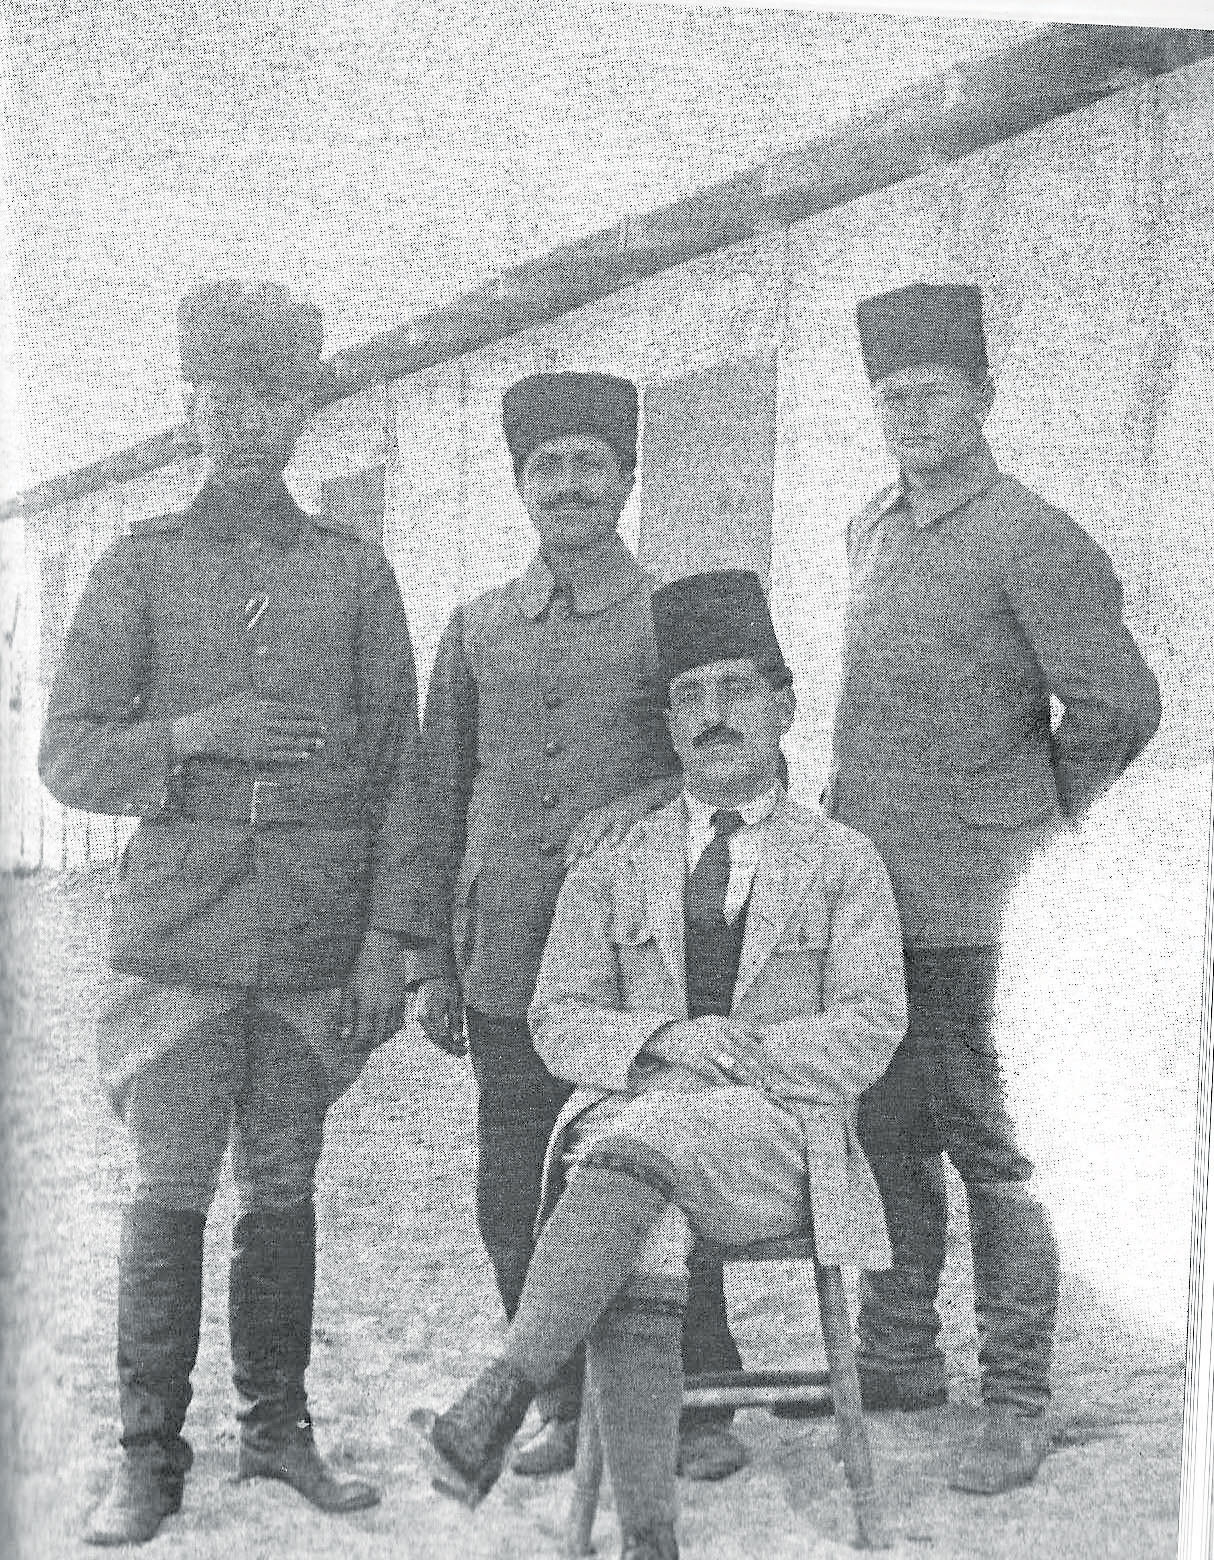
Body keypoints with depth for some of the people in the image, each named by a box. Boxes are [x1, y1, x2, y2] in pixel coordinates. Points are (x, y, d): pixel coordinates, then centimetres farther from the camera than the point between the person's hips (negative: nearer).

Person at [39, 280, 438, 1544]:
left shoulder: (355, 572, 8)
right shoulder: (139, 566, 5)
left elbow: (397, 770, 6)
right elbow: (67, 756, 2)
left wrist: (390, 940, 0)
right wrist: (192, 738, -15)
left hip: (317, 944, 1)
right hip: (177, 935, -1)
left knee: (282, 1189, 9)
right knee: (169, 1194, 1)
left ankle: (277, 1428, 23)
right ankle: (149, 1456, 13)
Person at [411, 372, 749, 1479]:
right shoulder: (477, 630, 11)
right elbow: (441, 802, 13)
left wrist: (640, 805, -17)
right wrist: (432, 962, 9)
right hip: (508, 963, 3)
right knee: (519, 1199, 7)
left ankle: (701, 1404, 18)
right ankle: (571, 1406, 22)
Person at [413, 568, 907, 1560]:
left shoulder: (843, 864, 12)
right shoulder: (612, 869, 17)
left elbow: (871, 1026, 3)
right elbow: (557, 1021, 10)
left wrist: (742, 1062, -13)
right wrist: (668, 1039, -10)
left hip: (778, 1138, -2)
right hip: (627, 1121, 2)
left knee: (641, 1137, -35)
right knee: (637, 1264, -32)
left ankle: (497, 1402, -41)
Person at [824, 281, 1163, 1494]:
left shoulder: (1031, 541, -10)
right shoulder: (871, 531, 13)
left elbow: (1120, 708, -10)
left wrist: (1032, 815, 1)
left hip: (950, 898, -7)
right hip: (857, 881, 7)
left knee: (977, 1147, -1)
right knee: (884, 1136, 15)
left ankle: (1017, 1402, 11)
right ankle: (898, 1356, 29)